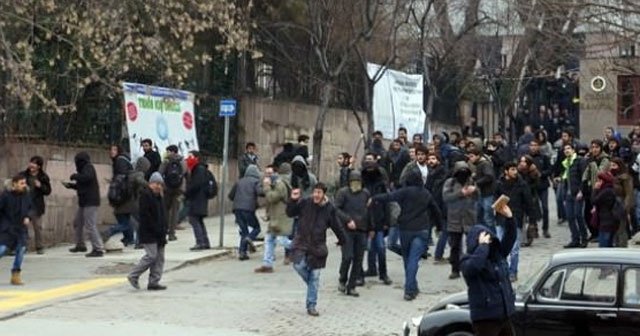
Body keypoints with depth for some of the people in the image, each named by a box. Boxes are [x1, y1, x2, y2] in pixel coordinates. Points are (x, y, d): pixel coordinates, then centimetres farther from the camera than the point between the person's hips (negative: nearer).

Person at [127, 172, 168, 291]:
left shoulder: (158, 197, 19)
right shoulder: (145, 195, -11)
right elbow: (145, 215, -18)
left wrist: (163, 231, 11)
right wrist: (155, 230, -20)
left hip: (158, 234, 9)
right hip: (148, 233, -9)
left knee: (159, 257, 7)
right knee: (151, 256, -13)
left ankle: (154, 282, 10)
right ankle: (133, 276, -2)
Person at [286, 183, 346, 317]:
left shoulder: (329, 208, -2)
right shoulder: (304, 203, -5)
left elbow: (336, 226, 9)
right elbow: (290, 213, 0)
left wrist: (342, 240, 16)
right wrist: (293, 201, -16)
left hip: (318, 246, 1)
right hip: (301, 243, -1)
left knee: (315, 277, 4)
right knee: (299, 265, -24)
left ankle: (311, 306, 13)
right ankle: (311, 284, 9)